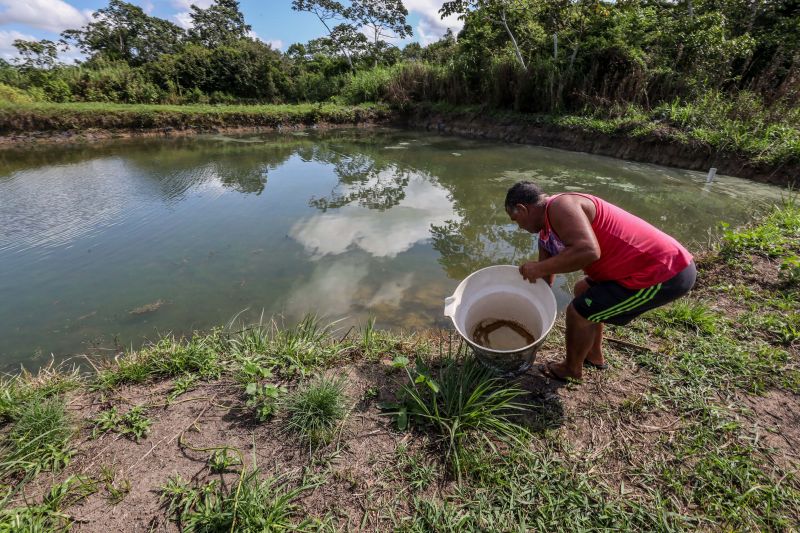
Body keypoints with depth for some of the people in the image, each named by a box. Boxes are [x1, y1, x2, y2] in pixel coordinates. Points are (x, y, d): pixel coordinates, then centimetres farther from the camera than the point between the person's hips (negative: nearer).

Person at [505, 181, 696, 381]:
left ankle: (571, 369, 23)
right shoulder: (547, 234, 11)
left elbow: (588, 251, -35)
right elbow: (544, 282, 21)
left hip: (667, 274, -10)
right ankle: (594, 356, 39)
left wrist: (539, 268, -21)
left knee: (579, 311, -2)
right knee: (583, 290, 24)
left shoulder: (560, 206, -19)